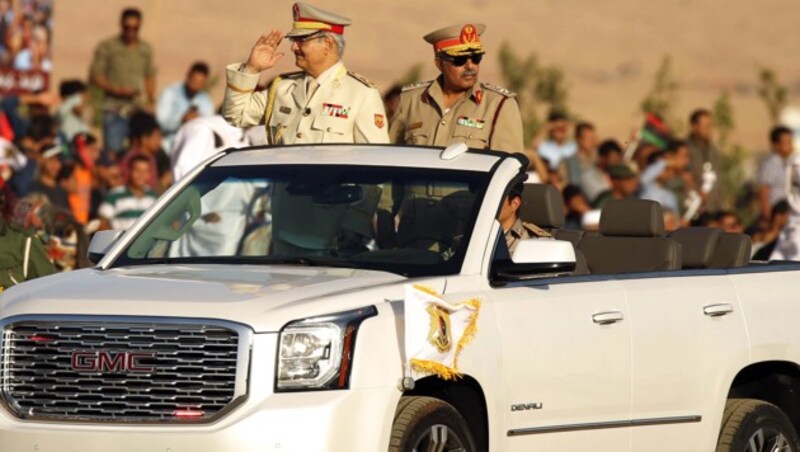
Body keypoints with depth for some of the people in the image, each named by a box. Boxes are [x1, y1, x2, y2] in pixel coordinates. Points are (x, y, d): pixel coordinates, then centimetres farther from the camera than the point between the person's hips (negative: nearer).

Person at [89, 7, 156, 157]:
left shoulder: (146, 50, 14)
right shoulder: (107, 47, 2)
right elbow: (95, 75, 1)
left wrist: (151, 101, 7)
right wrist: (116, 90, -13)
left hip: (139, 109, 3)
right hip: (114, 109, -3)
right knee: (112, 151, -11)